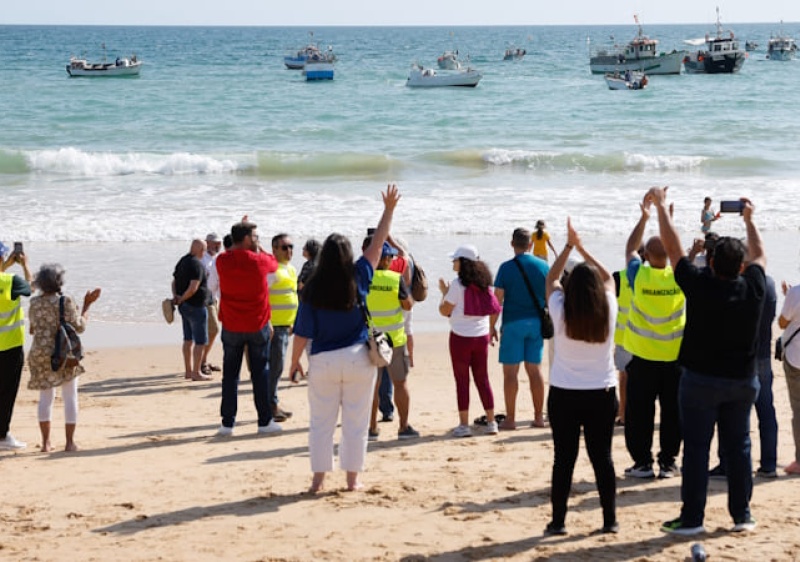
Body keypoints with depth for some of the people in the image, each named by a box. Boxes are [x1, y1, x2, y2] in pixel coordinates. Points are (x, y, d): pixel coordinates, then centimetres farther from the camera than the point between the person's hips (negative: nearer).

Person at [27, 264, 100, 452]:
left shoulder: (34, 303, 2)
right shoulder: (65, 302, -12)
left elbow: (32, 329, 12)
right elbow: (79, 327, -11)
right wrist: (87, 305, -4)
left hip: (40, 354, 4)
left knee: (45, 397, 12)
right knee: (70, 397, 5)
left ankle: (46, 442, 10)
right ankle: (70, 442, 3)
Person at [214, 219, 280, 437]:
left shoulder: (222, 261, -6)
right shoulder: (259, 261, -12)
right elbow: (273, 263, 10)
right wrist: (259, 249, 21)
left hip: (231, 327, 2)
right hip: (258, 326, -2)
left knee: (230, 374, 7)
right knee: (260, 374, 6)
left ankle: (227, 423, 6)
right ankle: (265, 421, 10)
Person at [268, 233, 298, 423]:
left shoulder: (291, 270, 16)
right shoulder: (271, 270, -14)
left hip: (285, 326, 9)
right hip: (274, 326, -9)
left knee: (276, 366, 13)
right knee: (275, 366, -8)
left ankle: (273, 405, 20)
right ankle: (270, 406, -2)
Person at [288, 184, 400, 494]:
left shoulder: (312, 290, -9)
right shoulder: (358, 279, -7)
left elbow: (302, 332, -6)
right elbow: (376, 245, 3)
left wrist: (295, 362, 7)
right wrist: (389, 209, 12)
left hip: (323, 362, 0)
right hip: (358, 358, 1)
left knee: (321, 422, 9)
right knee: (355, 421, 9)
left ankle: (319, 478, 11)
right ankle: (352, 478, 13)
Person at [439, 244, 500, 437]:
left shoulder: (457, 284, -11)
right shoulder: (483, 283, 6)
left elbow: (444, 311, -7)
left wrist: (444, 292, 9)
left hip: (461, 336, -5)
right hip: (482, 336, 5)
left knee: (462, 381, 1)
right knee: (482, 379, 12)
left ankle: (464, 425, 2)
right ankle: (491, 422, 14)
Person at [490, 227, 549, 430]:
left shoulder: (506, 268, -7)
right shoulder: (543, 266, 3)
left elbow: (497, 300, -9)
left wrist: (491, 326, -1)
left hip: (513, 323, -4)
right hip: (537, 322, 4)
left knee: (510, 371, 1)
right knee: (534, 370, 11)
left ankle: (510, 419, 2)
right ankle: (538, 417, 13)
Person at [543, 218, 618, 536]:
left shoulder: (561, 313, -11)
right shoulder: (608, 312, -7)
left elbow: (551, 279, 7)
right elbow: (608, 278, 11)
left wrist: (570, 246, 8)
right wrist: (583, 248, 14)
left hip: (564, 395, -1)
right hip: (602, 394, 1)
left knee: (564, 459, 4)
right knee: (602, 458, 8)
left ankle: (558, 521, 8)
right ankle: (610, 520, 11)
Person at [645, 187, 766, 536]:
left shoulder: (700, 286, -16)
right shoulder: (753, 288, -8)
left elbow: (673, 248, -7)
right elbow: (760, 256, 13)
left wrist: (660, 205, 3)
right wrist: (749, 219, 26)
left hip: (701, 379, -3)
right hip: (742, 380, 3)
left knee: (696, 448, 1)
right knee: (739, 446, 11)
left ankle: (692, 517, 3)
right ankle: (742, 515, 16)